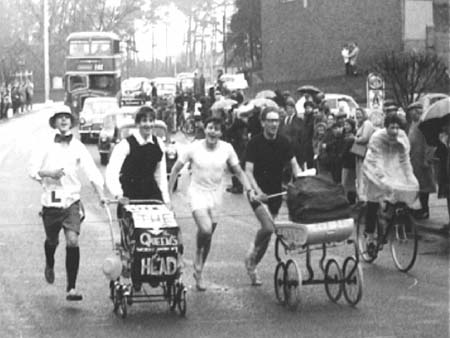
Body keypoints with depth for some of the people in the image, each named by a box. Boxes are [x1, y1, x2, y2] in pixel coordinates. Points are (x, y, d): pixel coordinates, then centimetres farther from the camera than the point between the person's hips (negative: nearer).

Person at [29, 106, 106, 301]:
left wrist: (101, 194, -13)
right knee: (52, 240, 15)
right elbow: (32, 169, -2)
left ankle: (71, 288, -11)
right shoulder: (45, 146, 2)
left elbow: (92, 171, -3)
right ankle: (49, 265, 52)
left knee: (73, 241, -15)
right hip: (50, 201, 1)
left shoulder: (78, 147, 2)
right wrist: (48, 173, -20)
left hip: (71, 201, -1)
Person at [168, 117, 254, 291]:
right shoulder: (194, 148, -10)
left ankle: (198, 272, 25)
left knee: (208, 235, 8)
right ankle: (198, 254, 6)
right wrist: (169, 191, -2)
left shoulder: (226, 148, -5)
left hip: (216, 195, 3)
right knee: (205, 229, -25)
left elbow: (238, 171, 5)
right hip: (197, 192, -3)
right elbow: (176, 169, -1)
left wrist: (249, 190, -6)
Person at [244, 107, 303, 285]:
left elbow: (294, 165, 0)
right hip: (258, 192, -4)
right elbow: (248, 171, -15)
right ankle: (252, 256, 5)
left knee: (267, 230, 7)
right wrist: (257, 191, -30)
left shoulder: (283, 143, 1)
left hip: (275, 191, 4)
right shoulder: (255, 143, -11)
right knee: (268, 227, -21)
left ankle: (252, 265, 25)